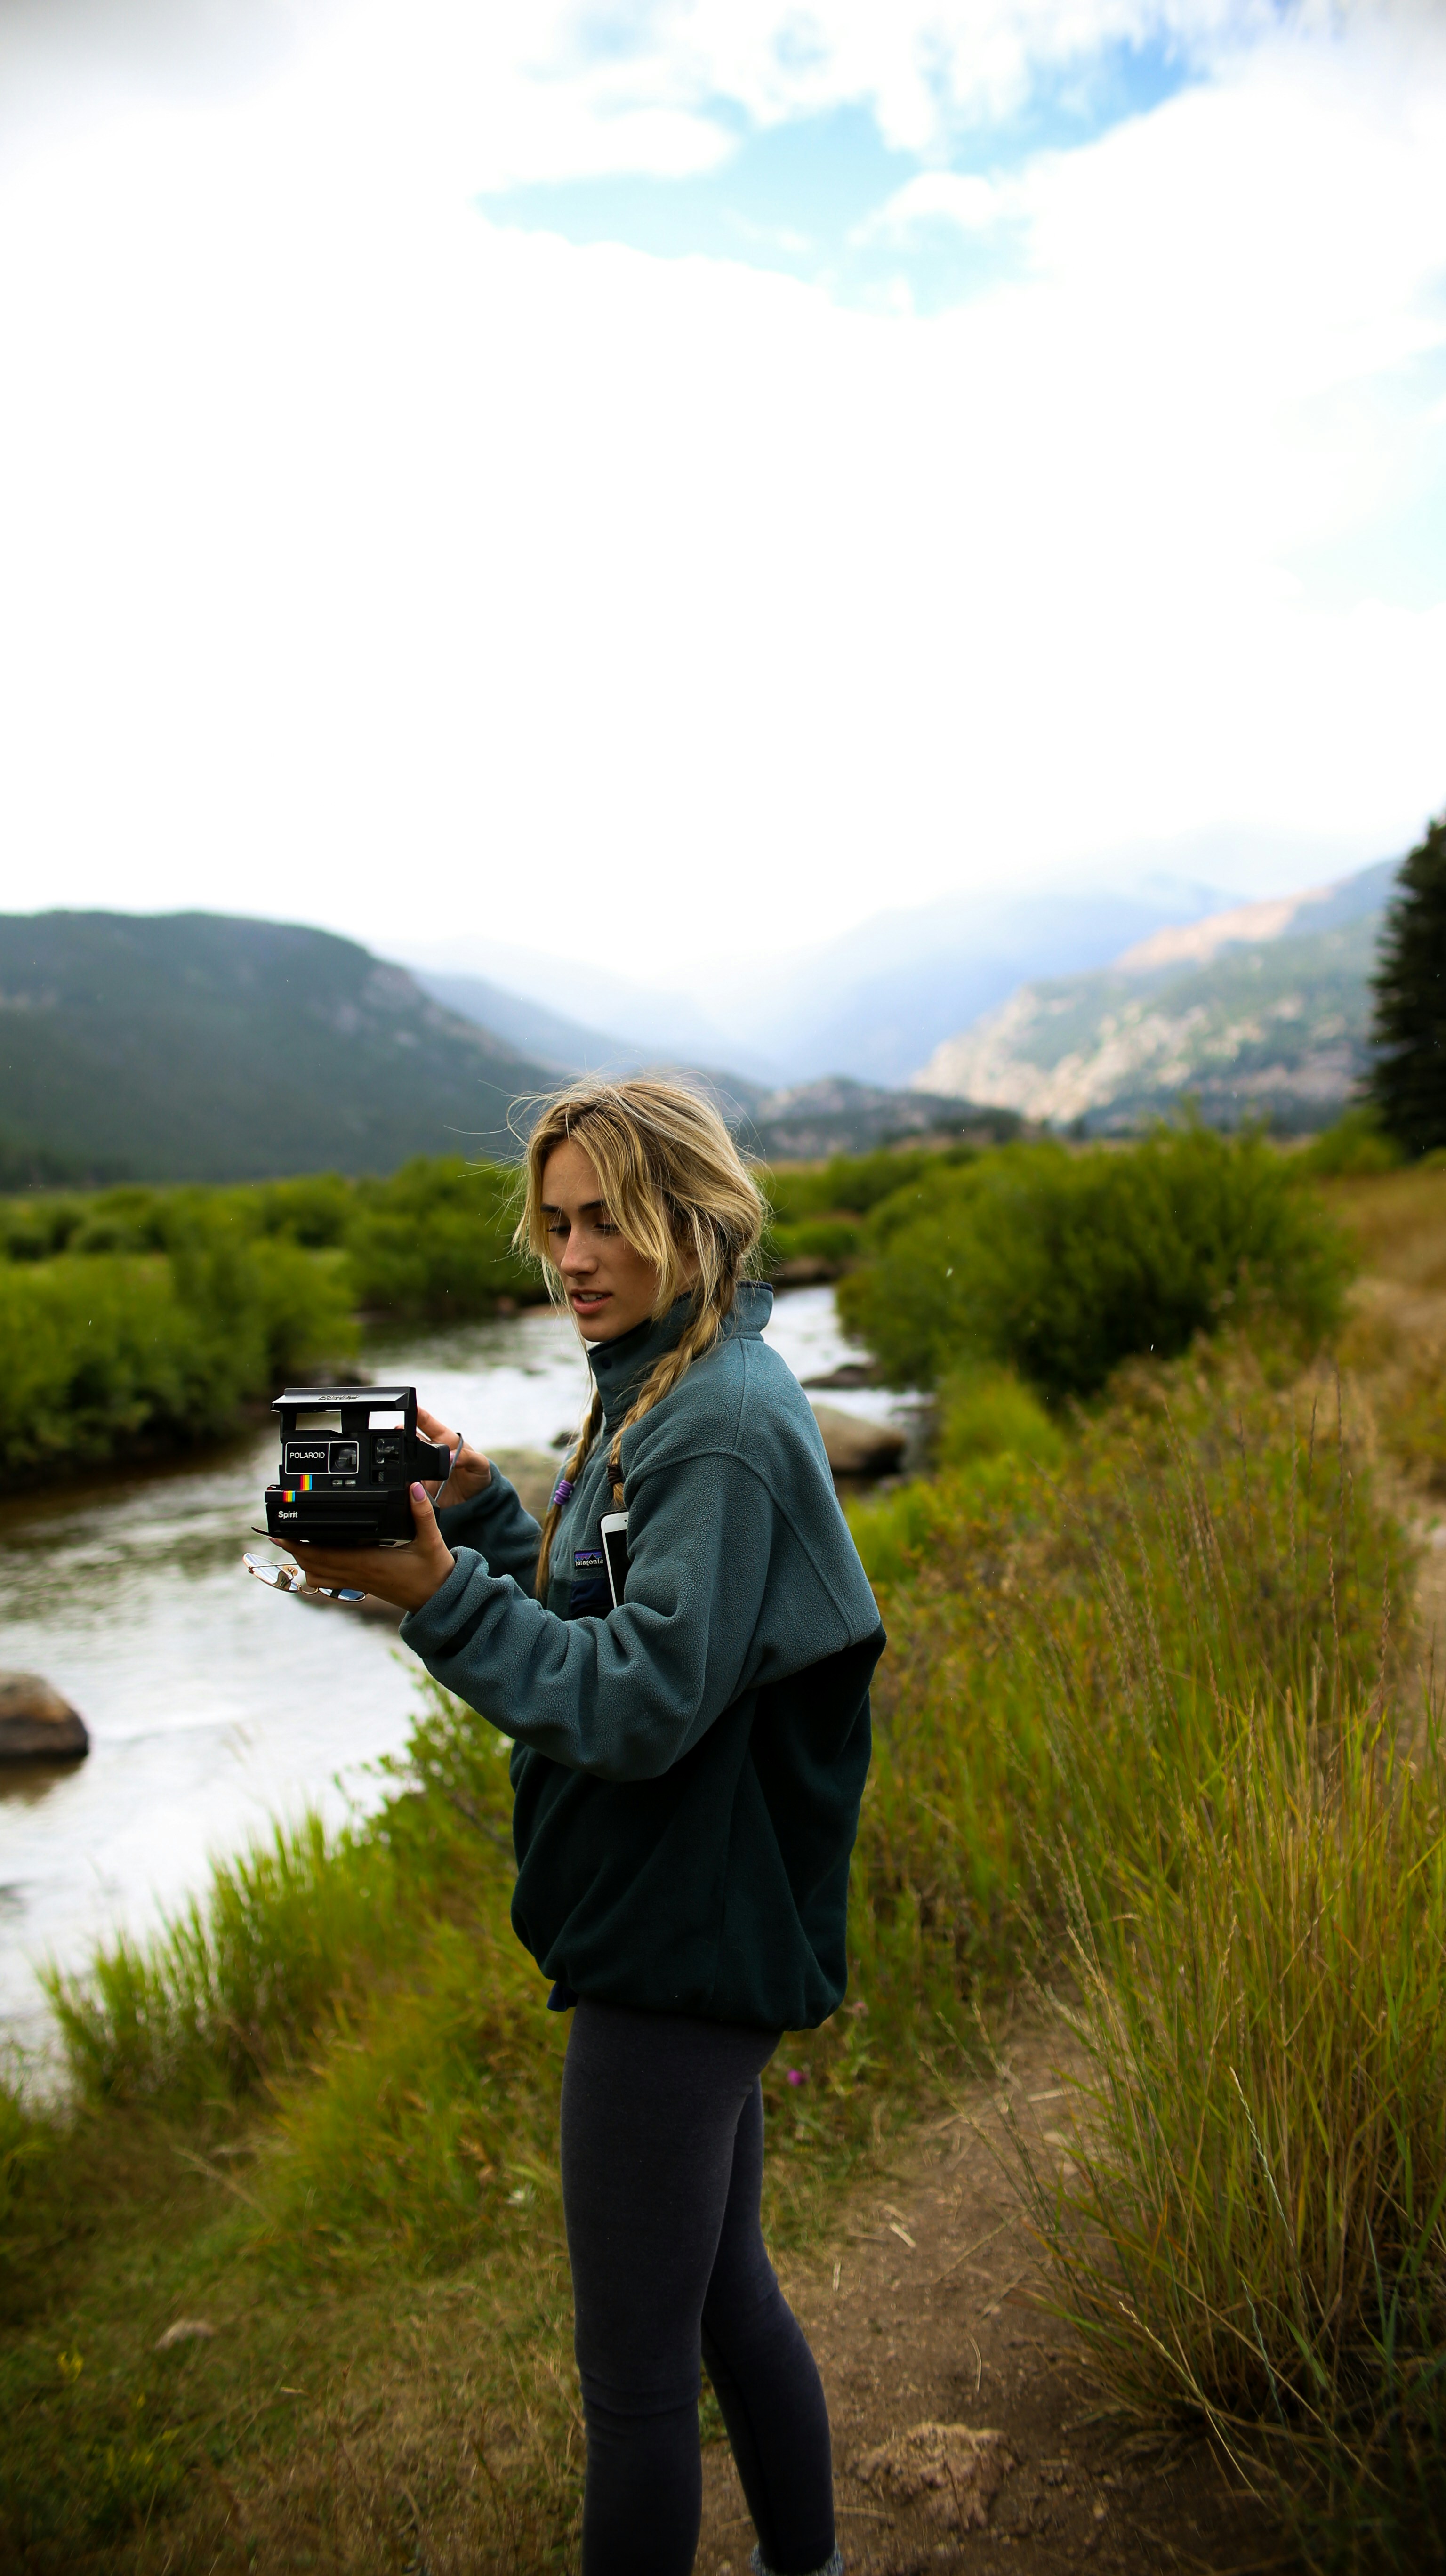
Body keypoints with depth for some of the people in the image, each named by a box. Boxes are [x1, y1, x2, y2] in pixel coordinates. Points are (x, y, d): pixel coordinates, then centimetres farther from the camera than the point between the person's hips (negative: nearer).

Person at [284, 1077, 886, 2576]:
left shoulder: (724, 1427, -21)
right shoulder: (656, 1395, 10)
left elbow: (642, 1702, -24)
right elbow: (579, 1631, 11)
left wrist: (439, 1596, -28)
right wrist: (475, 1510, -2)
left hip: (683, 1943, -10)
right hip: (691, 1930, 10)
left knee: (634, 2369, 6)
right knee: (723, 2291, 25)